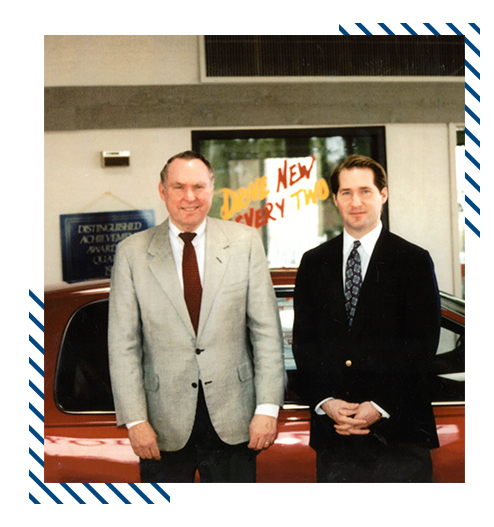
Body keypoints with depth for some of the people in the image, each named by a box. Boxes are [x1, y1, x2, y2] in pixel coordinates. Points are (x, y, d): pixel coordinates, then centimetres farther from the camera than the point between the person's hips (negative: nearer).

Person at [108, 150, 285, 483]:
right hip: (164, 423, 0)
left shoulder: (245, 242, 3)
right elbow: (123, 344, 0)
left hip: (233, 420, 0)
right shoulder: (133, 252, 2)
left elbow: (267, 330, 1)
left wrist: (267, 408, -6)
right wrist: (135, 419, -7)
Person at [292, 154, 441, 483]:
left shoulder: (414, 261, 2)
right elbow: (303, 341, 8)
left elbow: (423, 345, -4)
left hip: (399, 429, -2)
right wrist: (325, 402, -7)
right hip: (332, 431, 3)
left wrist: (380, 406, -12)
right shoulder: (314, 263, 11)